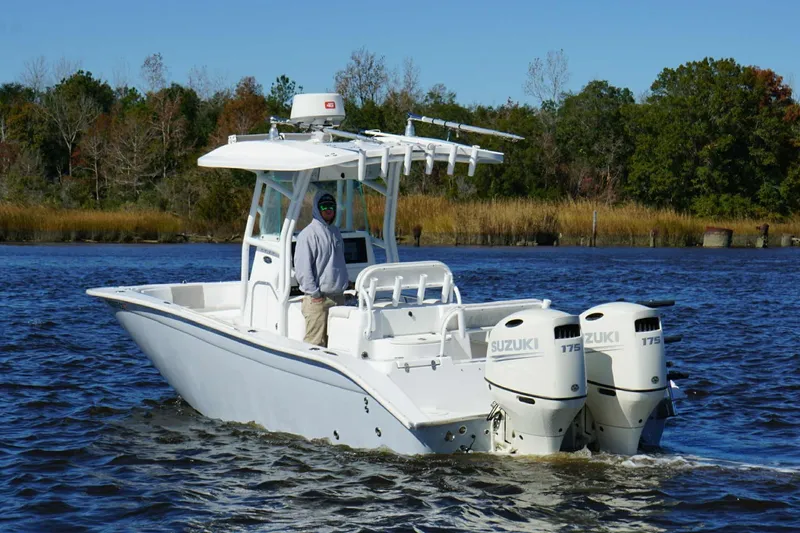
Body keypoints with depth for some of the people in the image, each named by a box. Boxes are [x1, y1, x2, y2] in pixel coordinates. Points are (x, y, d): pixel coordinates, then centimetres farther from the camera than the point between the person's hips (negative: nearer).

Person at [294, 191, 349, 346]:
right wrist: (314, 293, -15)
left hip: (338, 296, 7)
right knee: (316, 343, -9)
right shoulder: (308, 234, -9)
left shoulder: (335, 232, 15)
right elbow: (302, 268, -12)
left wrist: (344, 281, 15)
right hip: (318, 299, -7)